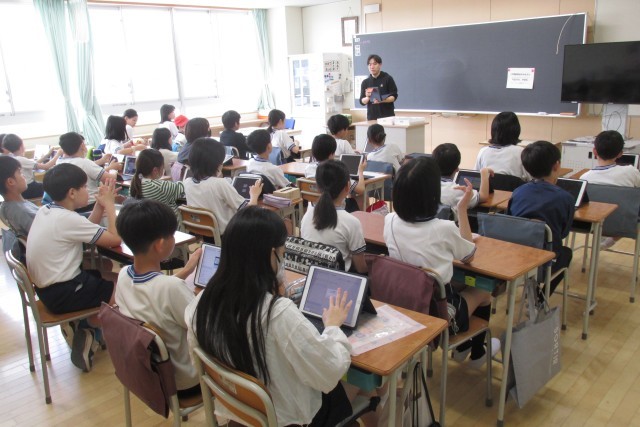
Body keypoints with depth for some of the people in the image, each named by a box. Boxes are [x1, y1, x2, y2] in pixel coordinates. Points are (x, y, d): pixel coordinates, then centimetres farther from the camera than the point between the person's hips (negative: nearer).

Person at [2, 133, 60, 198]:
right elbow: (46, 167, -26)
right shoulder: (21, 160, -25)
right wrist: (58, 154, -14)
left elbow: (34, 164, 10)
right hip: (29, 191, -9)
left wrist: (48, 154, 12)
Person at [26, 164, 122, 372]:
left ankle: (88, 331, 14)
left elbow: (87, 230, 12)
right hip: (62, 294, -9)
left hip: (47, 286, 9)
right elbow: (115, 239, -19)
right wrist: (109, 204, -9)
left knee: (104, 275, 20)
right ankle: (88, 330, 10)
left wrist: (100, 204, 2)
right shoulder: (68, 219, -23)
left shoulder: (44, 211, 4)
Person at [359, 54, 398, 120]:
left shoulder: (388, 79, 1)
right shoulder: (365, 82, 9)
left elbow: (394, 96, -3)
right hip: (372, 117, 2)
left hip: (387, 116, -2)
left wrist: (382, 100, -20)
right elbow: (362, 102, 7)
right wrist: (367, 98, -15)